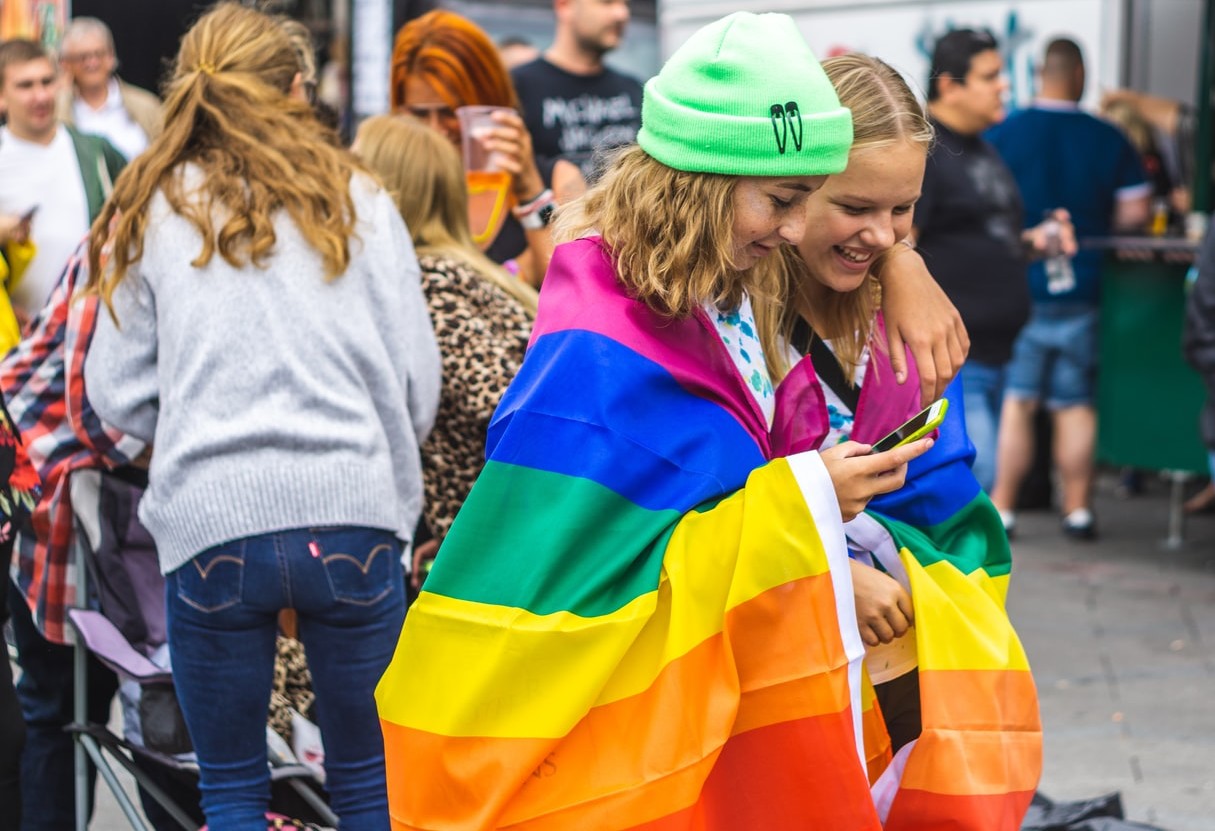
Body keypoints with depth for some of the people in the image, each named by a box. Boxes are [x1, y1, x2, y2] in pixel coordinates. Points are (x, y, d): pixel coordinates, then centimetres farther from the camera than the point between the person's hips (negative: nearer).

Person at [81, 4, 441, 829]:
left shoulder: (155, 212, 6)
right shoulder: (359, 203, 6)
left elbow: (118, 393, 6)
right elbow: (418, 380, 5)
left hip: (211, 523, 0)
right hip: (351, 515, 0)